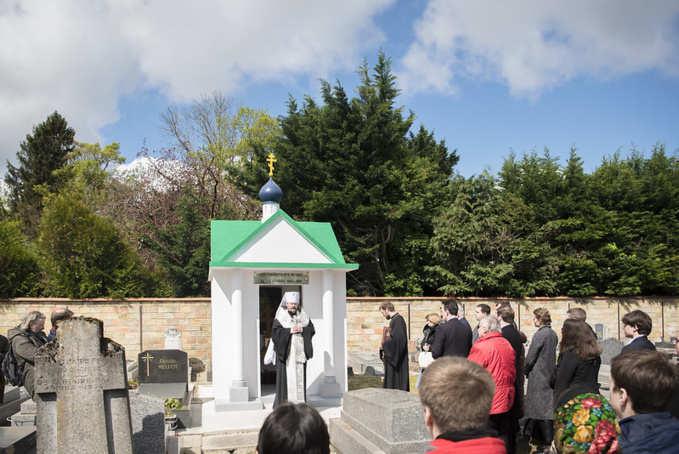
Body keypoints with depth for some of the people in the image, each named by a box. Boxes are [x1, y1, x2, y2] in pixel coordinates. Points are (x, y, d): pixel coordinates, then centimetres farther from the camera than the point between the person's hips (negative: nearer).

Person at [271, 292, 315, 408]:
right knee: (286, 376, -5)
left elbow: (312, 329, 8)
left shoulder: (303, 316, 12)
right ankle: (284, 403, 1)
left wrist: (302, 329, -9)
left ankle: (300, 402, 10)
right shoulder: (280, 317, 1)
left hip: (300, 352, 3)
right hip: (286, 352, -3)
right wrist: (289, 331, -15)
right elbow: (275, 331, -8)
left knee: (300, 376, 4)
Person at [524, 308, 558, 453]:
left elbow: (530, 358, -16)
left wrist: (527, 372, 2)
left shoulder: (540, 334, -18)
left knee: (540, 410, -1)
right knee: (548, 408, 15)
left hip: (538, 377, -8)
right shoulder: (553, 334, 7)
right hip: (550, 375, 8)